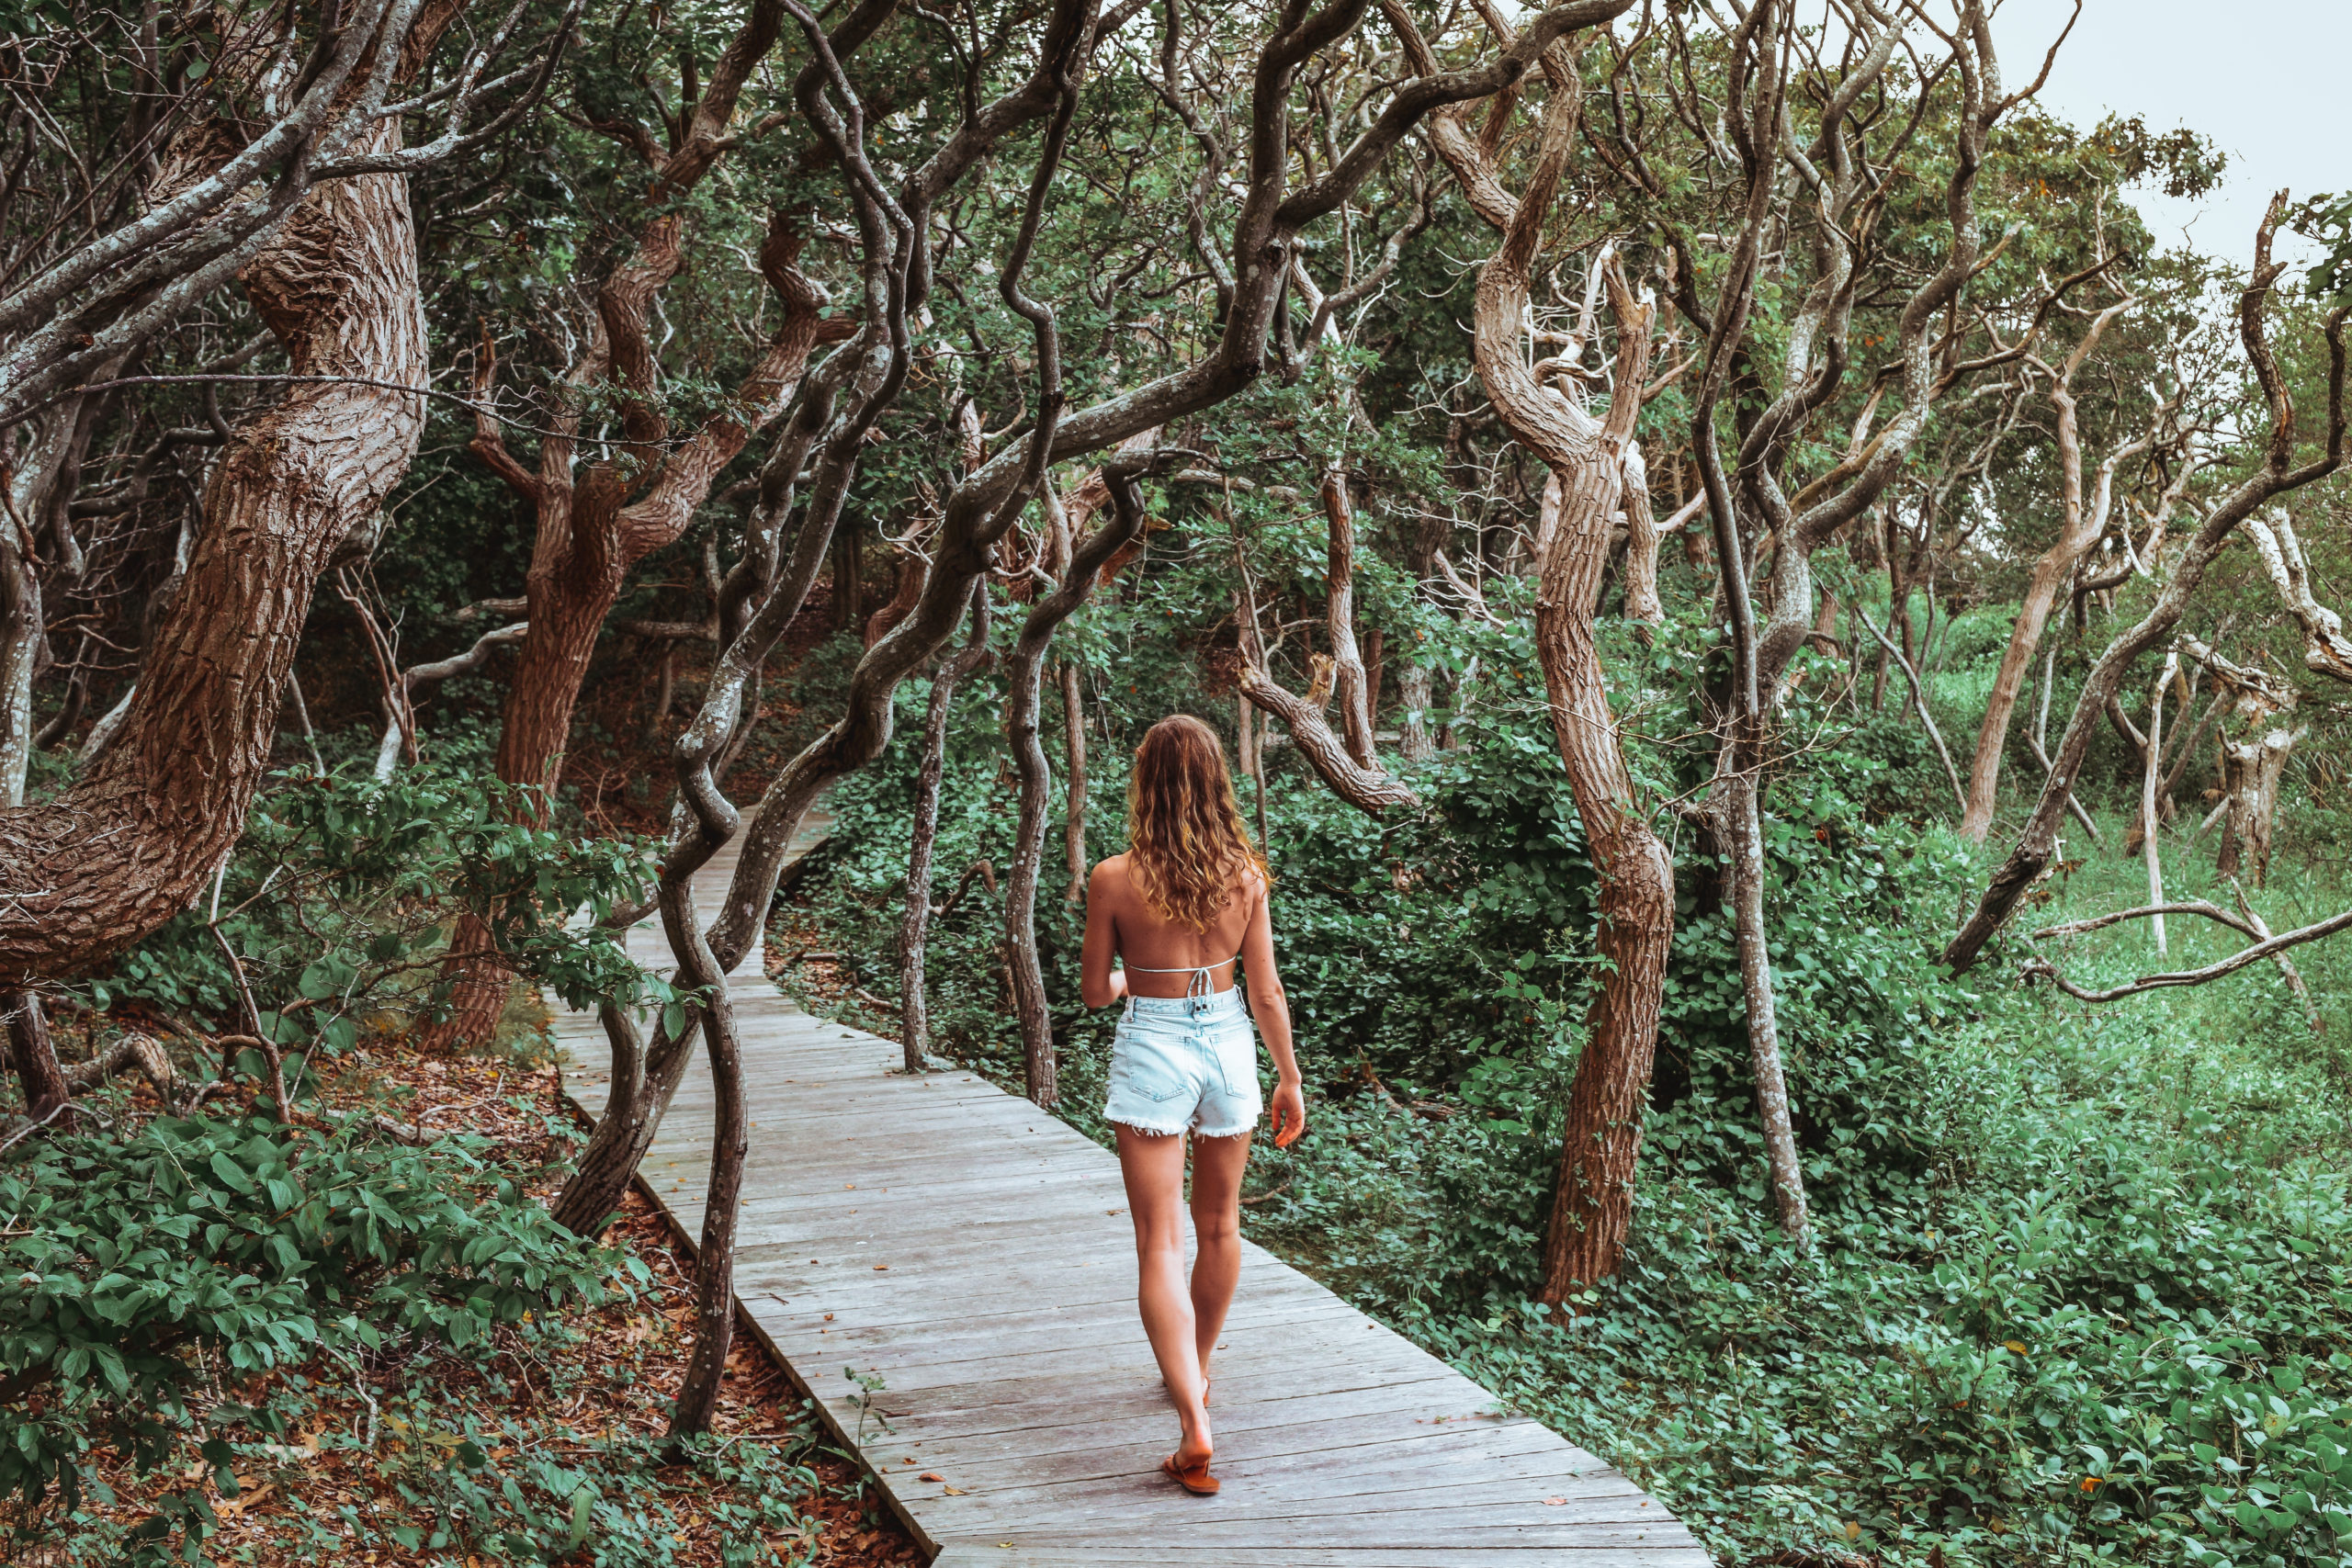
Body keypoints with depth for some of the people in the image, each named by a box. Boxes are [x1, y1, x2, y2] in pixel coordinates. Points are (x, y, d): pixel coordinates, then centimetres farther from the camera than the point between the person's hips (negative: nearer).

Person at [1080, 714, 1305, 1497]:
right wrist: (1290, 1079, 10)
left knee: (1160, 1244, -2)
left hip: (1151, 1050, -3)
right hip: (1228, 1045, 3)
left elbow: (1094, 991, -3)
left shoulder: (1115, 879, -12)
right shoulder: (1245, 873, -6)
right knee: (1219, 1227, 22)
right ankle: (1196, 1372, 41)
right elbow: (1266, 991, -1)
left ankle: (1195, 1424, -14)